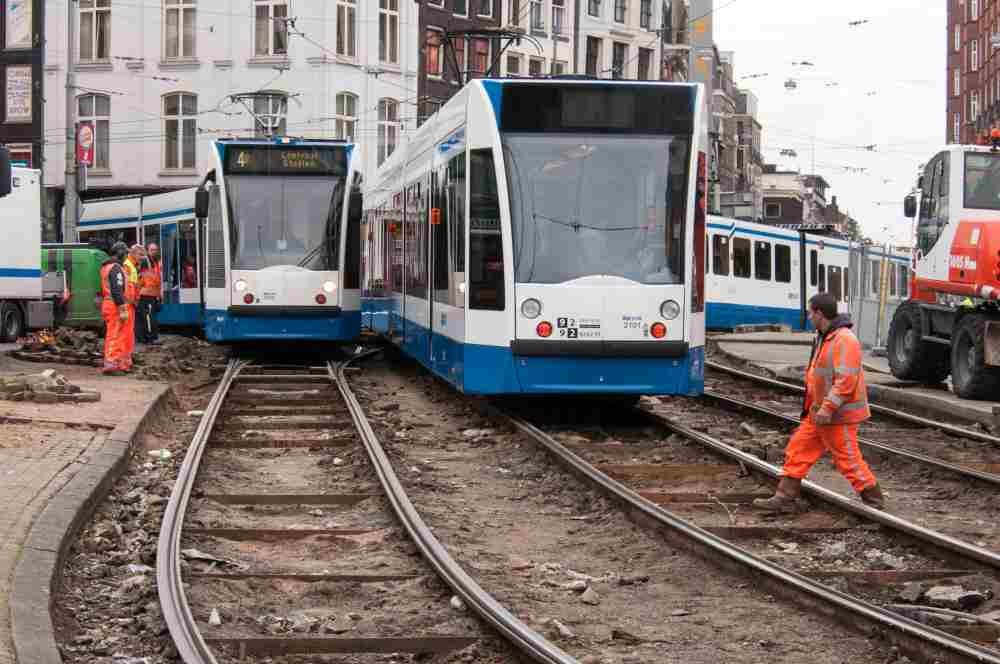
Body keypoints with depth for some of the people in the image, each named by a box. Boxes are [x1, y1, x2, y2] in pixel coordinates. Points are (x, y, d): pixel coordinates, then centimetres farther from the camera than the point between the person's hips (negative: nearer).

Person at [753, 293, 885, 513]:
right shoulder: (825, 338, 13)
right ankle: (785, 498, 11)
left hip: (839, 414, -10)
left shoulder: (844, 340, -20)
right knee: (798, 449, 8)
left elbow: (846, 379, -27)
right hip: (821, 411, 10)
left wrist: (828, 408, -28)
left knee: (848, 460, -3)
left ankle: (874, 500, 10)